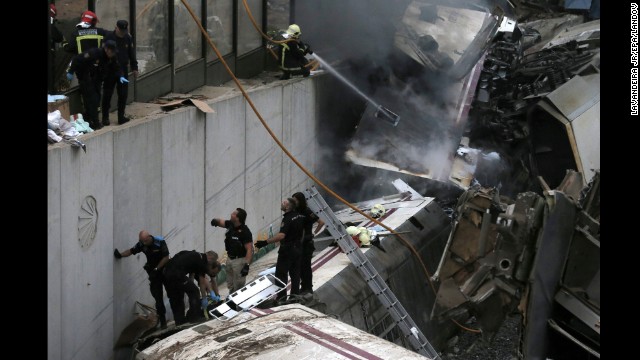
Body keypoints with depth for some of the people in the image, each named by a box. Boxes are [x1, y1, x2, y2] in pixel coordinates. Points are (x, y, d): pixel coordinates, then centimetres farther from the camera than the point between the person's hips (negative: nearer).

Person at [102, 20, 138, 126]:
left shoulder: (128, 38, 6)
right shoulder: (109, 37, -8)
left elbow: (132, 54, 14)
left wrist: (134, 68, 14)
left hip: (123, 70, 4)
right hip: (110, 71, -4)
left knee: (123, 94, 5)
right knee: (107, 94, -1)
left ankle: (121, 116, 14)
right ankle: (105, 117, 6)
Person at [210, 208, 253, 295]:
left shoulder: (245, 232, -23)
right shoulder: (230, 224, -2)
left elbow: (249, 249, -25)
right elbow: (221, 222, 15)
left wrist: (247, 265, -32)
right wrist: (215, 221, -10)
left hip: (239, 260, -8)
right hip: (230, 258, 8)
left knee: (238, 286, -1)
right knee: (230, 285, 22)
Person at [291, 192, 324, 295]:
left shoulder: (307, 212, -13)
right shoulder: (296, 212, 5)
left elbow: (321, 222, -15)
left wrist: (314, 233, -8)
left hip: (306, 243, -7)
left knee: (305, 265, -1)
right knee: (299, 265, 12)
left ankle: (308, 288, 7)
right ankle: (304, 287, 22)